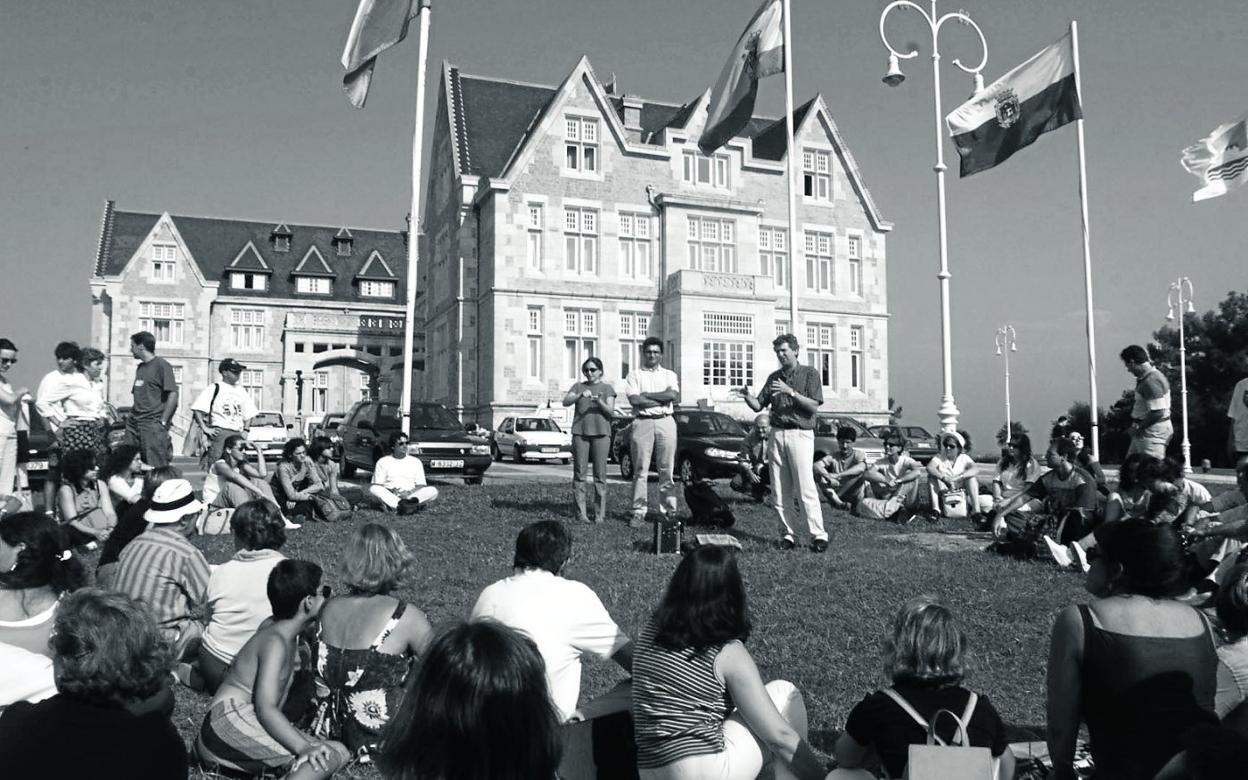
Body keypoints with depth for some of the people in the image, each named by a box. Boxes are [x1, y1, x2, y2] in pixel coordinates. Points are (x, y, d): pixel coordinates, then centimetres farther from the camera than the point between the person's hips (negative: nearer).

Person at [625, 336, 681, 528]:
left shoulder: (669, 375, 16)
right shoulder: (634, 375, 10)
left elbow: (673, 395, -3)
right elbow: (635, 400, -6)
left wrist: (646, 394, -5)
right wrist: (663, 400, -5)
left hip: (665, 422, 2)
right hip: (642, 422, -2)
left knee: (667, 470, 1)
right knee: (641, 471, -3)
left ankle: (668, 510, 6)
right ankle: (639, 512, 0)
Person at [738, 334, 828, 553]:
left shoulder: (809, 374, 4)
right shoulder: (773, 377, 17)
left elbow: (814, 406, -6)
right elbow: (758, 406, 13)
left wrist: (791, 392, -17)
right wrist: (747, 397, -8)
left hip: (800, 434, -4)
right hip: (777, 434, 5)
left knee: (805, 487, -11)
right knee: (779, 490, 1)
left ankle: (818, 535, -7)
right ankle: (786, 534, 7)